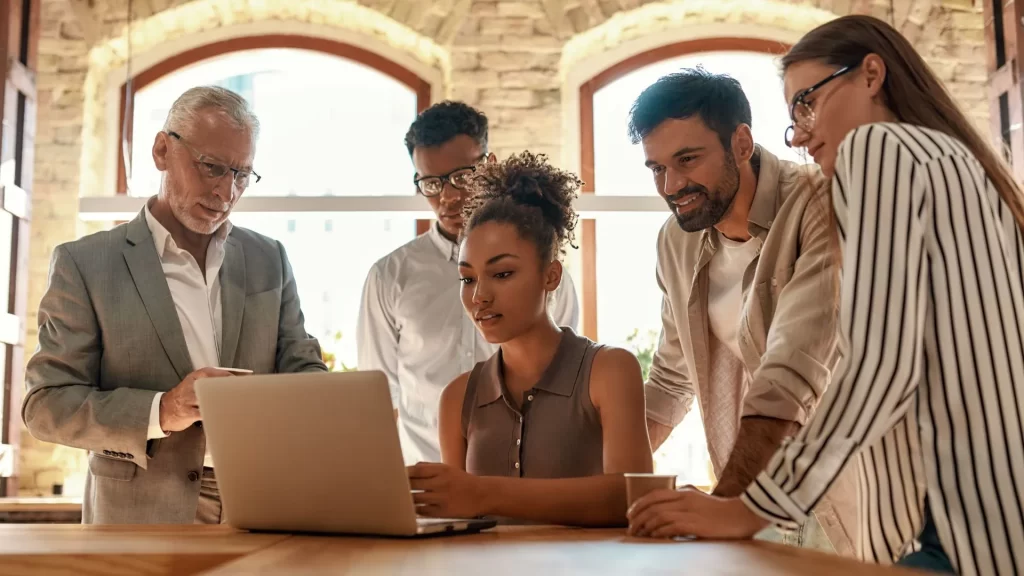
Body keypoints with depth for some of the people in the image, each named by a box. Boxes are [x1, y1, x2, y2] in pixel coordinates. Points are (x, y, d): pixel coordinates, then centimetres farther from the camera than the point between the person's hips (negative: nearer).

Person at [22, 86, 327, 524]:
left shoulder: (269, 259, 9)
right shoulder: (84, 264, 0)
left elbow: (302, 368, 12)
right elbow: (46, 405, -3)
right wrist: (161, 411, -17)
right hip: (140, 519, -1)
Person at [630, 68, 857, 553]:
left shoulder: (822, 208, -20)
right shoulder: (677, 241, 1)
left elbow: (792, 377, -30)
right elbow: (672, 378, 12)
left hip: (845, 499, -5)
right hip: (753, 496, 6)